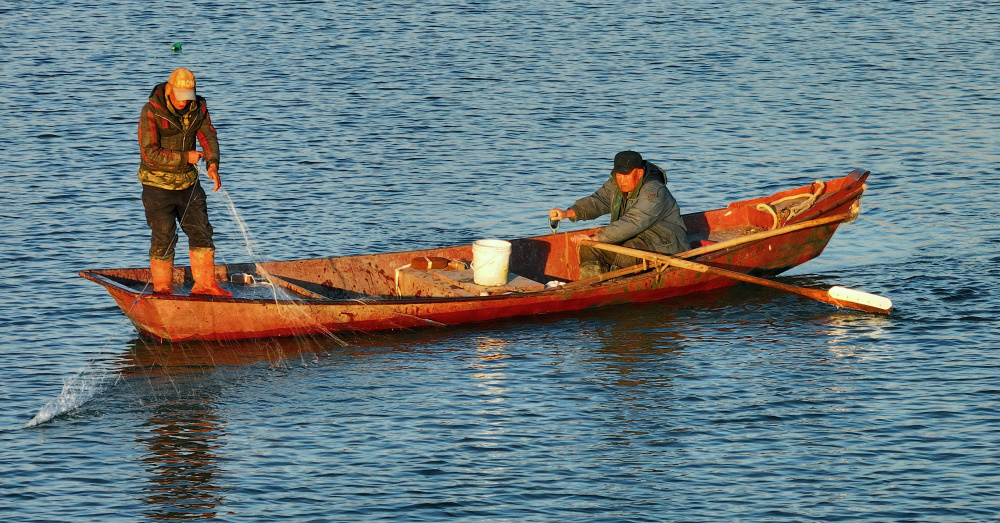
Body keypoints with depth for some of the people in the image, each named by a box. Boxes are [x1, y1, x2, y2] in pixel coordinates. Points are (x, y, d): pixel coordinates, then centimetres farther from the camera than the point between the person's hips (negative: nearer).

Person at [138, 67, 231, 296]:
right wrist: (185, 157, -20)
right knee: (164, 238, -2)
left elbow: (208, 136, -5)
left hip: (188, 181, 6)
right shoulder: (152, 112, -19)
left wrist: (213, 164, -24)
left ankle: (204, 284, 17)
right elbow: (150, 152, -22)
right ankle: (162, 290, 9)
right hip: (158, 183, -6)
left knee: (202, 232, 7)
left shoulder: (198, 107, -2)